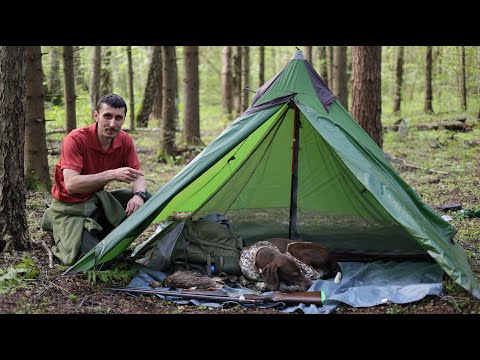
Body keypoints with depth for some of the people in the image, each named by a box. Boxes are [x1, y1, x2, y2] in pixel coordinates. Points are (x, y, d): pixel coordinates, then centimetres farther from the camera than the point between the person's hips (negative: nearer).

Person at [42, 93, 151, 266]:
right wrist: (111, 175, -41)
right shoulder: (76, 139, -25)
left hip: (98, 200, 6)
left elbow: (138, 175, -1)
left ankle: (102, 235, 5)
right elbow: (71, 184, -33)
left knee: (147, 200, -11)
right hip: (71, 206, -6)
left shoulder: (125, 141, -6)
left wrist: (139, 195, -26)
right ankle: (61, 234, 9)